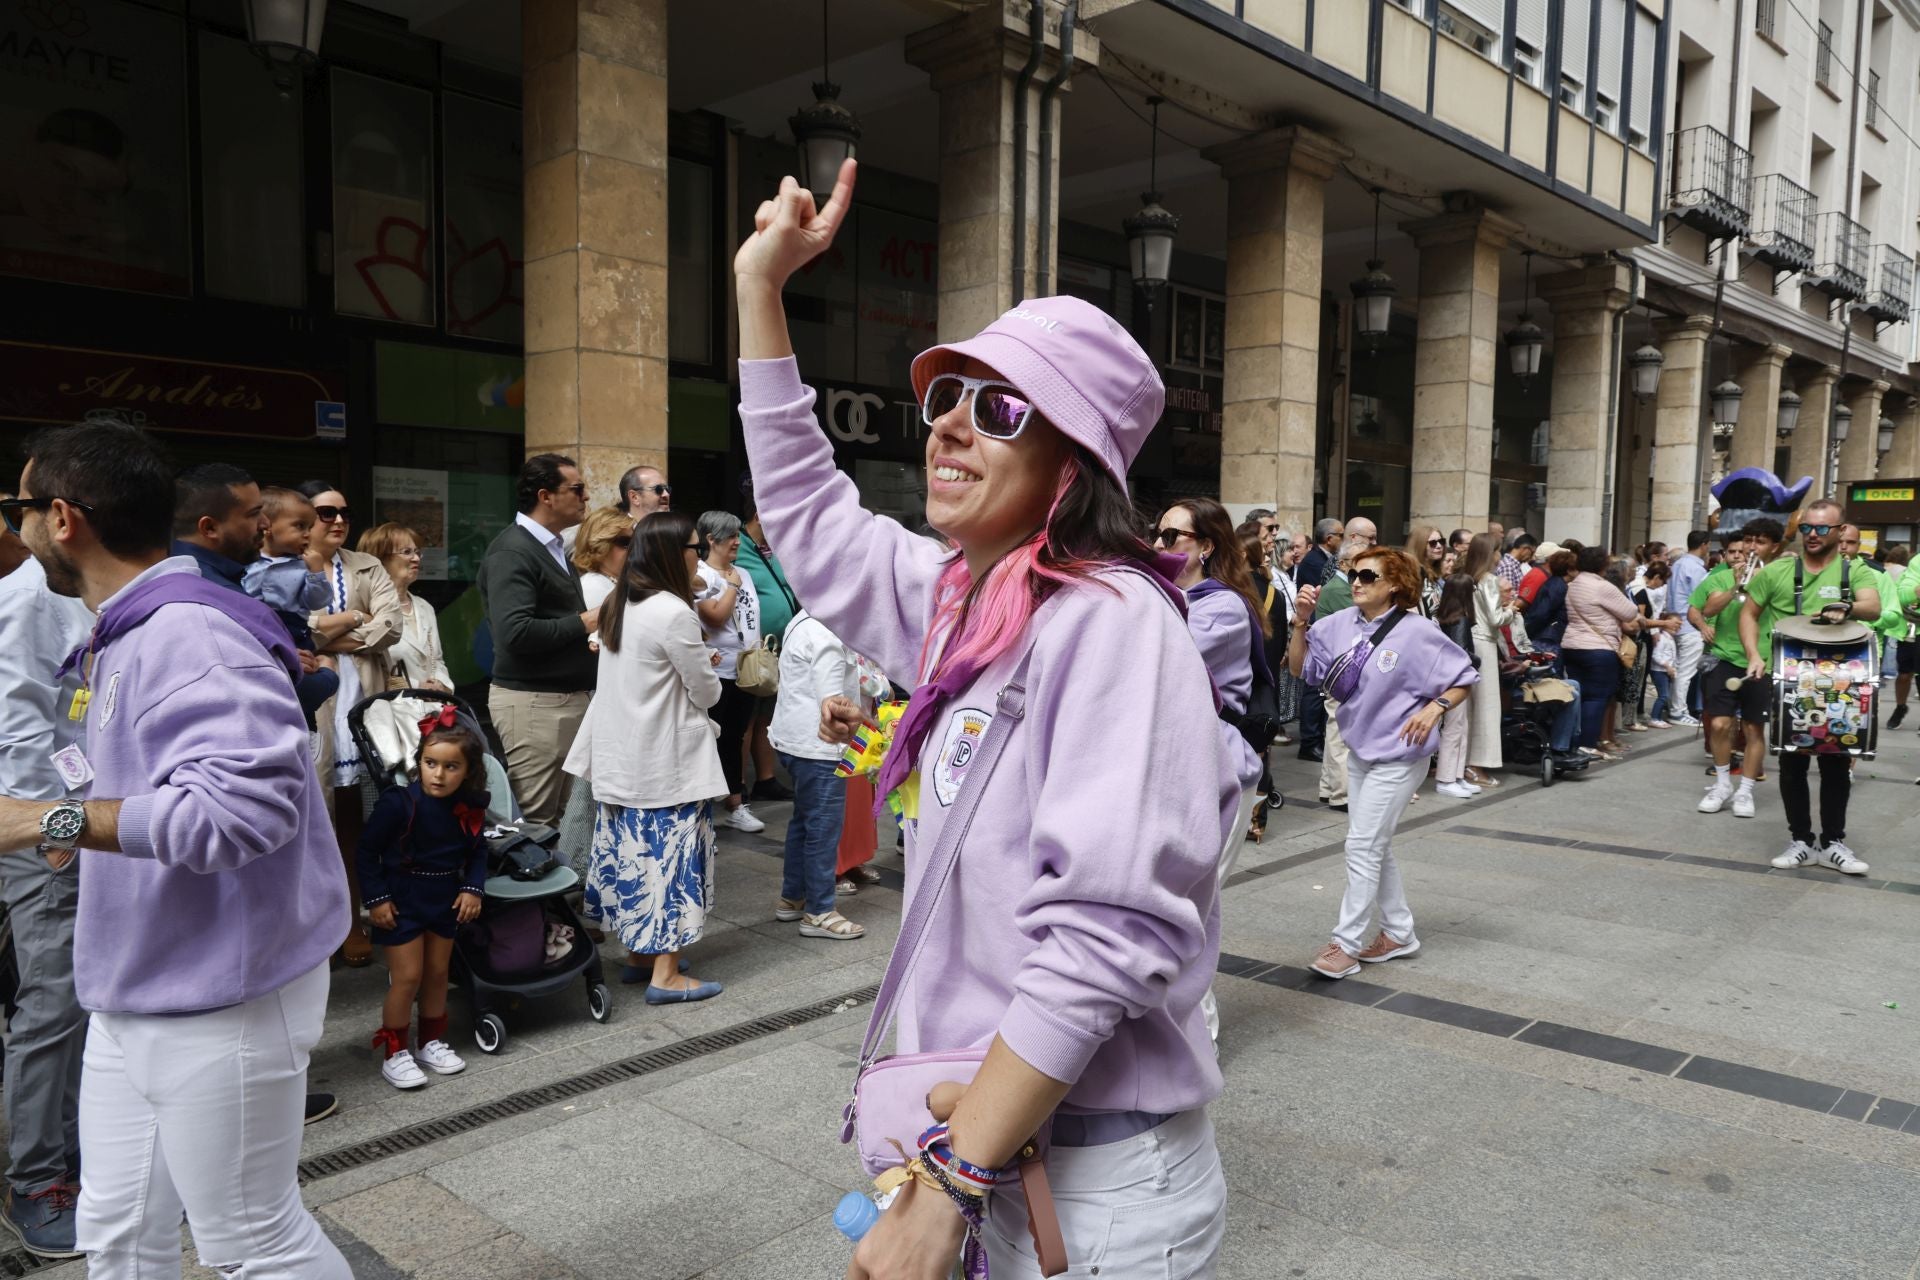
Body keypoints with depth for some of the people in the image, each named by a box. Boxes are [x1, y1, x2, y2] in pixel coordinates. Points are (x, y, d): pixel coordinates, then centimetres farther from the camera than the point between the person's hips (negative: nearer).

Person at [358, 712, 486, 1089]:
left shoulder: (470, 806, -9)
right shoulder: (399, 802, -23)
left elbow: (477, 849, 8)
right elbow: (367, 849, -13)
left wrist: (473, 888, -4)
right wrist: (375, 898, -14)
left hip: (445, 901, 5)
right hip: (402, 902, -5)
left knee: (437, 973, 15)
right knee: (407, 977, -2)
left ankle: (432, 1043, 31)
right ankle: (393, 1052, 15)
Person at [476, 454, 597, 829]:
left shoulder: (553, 547, 15)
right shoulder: (512, 552, -15)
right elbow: (515, 632, -25)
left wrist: (583, 638, 4)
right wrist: (583, 623, -16)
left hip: (566, 696, 9)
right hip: (533, 701, -9)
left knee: (557, 815, 13)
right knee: (535, 822, -2)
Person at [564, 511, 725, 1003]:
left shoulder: (617, 606, 8)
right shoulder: (674, 613, -19)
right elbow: (707, 693, -11)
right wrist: (705, 671, 10)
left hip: (619, 759, 9)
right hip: (667, 763, -8)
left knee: (633, 851, 15)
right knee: (670, 857, -1)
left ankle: (638, 953, 27)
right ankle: (665, 975, 4)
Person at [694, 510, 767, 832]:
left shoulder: (743, 574, 14)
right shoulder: (701, 576, -10)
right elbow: (716, 616, -22)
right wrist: (731, 586, -10)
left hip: (746, 670, 7)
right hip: (719, 673, -7)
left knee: (735, 739, 13)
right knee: (718, 741, 1)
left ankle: (735, 805, 21)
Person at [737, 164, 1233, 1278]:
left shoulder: (1112, 620, -22)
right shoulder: (956, 597, 2)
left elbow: (1104, 937, -28)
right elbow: (806, 510, 16)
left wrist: (942, 1189, -25)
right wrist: (761, 282, 13)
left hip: (1097, 1176, -7)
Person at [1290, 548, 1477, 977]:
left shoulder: (1417, 632, -15)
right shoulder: (1341, 625, -1)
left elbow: (1464, 678, -6)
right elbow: (1300, 667, -1)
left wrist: (1434, 708, -21)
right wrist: (1301, 622, -12)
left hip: (1397, 757, -7)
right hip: (1359, 752, 7)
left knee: (1362, 846, -7)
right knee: (1375, 847, 17)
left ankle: (1347, 943, 3)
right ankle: (1399, 933, 32)